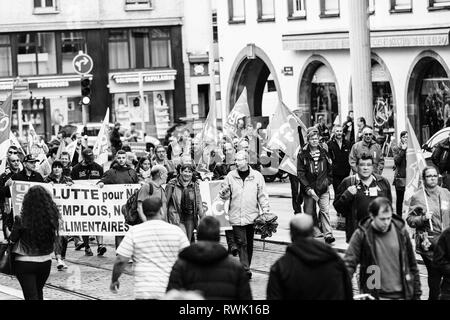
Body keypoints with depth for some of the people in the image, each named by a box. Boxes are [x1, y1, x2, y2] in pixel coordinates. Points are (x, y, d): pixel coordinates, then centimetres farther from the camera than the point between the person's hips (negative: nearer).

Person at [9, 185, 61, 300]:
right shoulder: (51, 216, -11)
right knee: (38, 292, 24)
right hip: (45, 261, 4)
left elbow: (13, 239, -5)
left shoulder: (21, 219, -18)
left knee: (31, 296, 2)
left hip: (24, 262, -4)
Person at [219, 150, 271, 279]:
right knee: (241, 243, -8)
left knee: (249, 243, 10)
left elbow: (262, 195, 6)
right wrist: (224, 194, -17)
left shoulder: (257, 176, 3)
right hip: (236, 216, -1)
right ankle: (246, 269, -9)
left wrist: (266, 210, -3)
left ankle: (246, 267, 21)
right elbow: (224, 195, 6)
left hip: (252, 215, 1)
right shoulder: (230, 176, 2)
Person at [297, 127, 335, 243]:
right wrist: (308, 189, -13)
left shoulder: (324, 152, 6)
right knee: (310, 212, 4)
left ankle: (328, 234, -8)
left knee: (325, 210, -8)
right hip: (309, 188, -1)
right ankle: (315, 232, 16)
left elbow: (330, 169, 16)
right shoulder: (302, 154, -4)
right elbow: (300, 173, -6)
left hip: (323, 188, 1)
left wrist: (330, 184, 8)